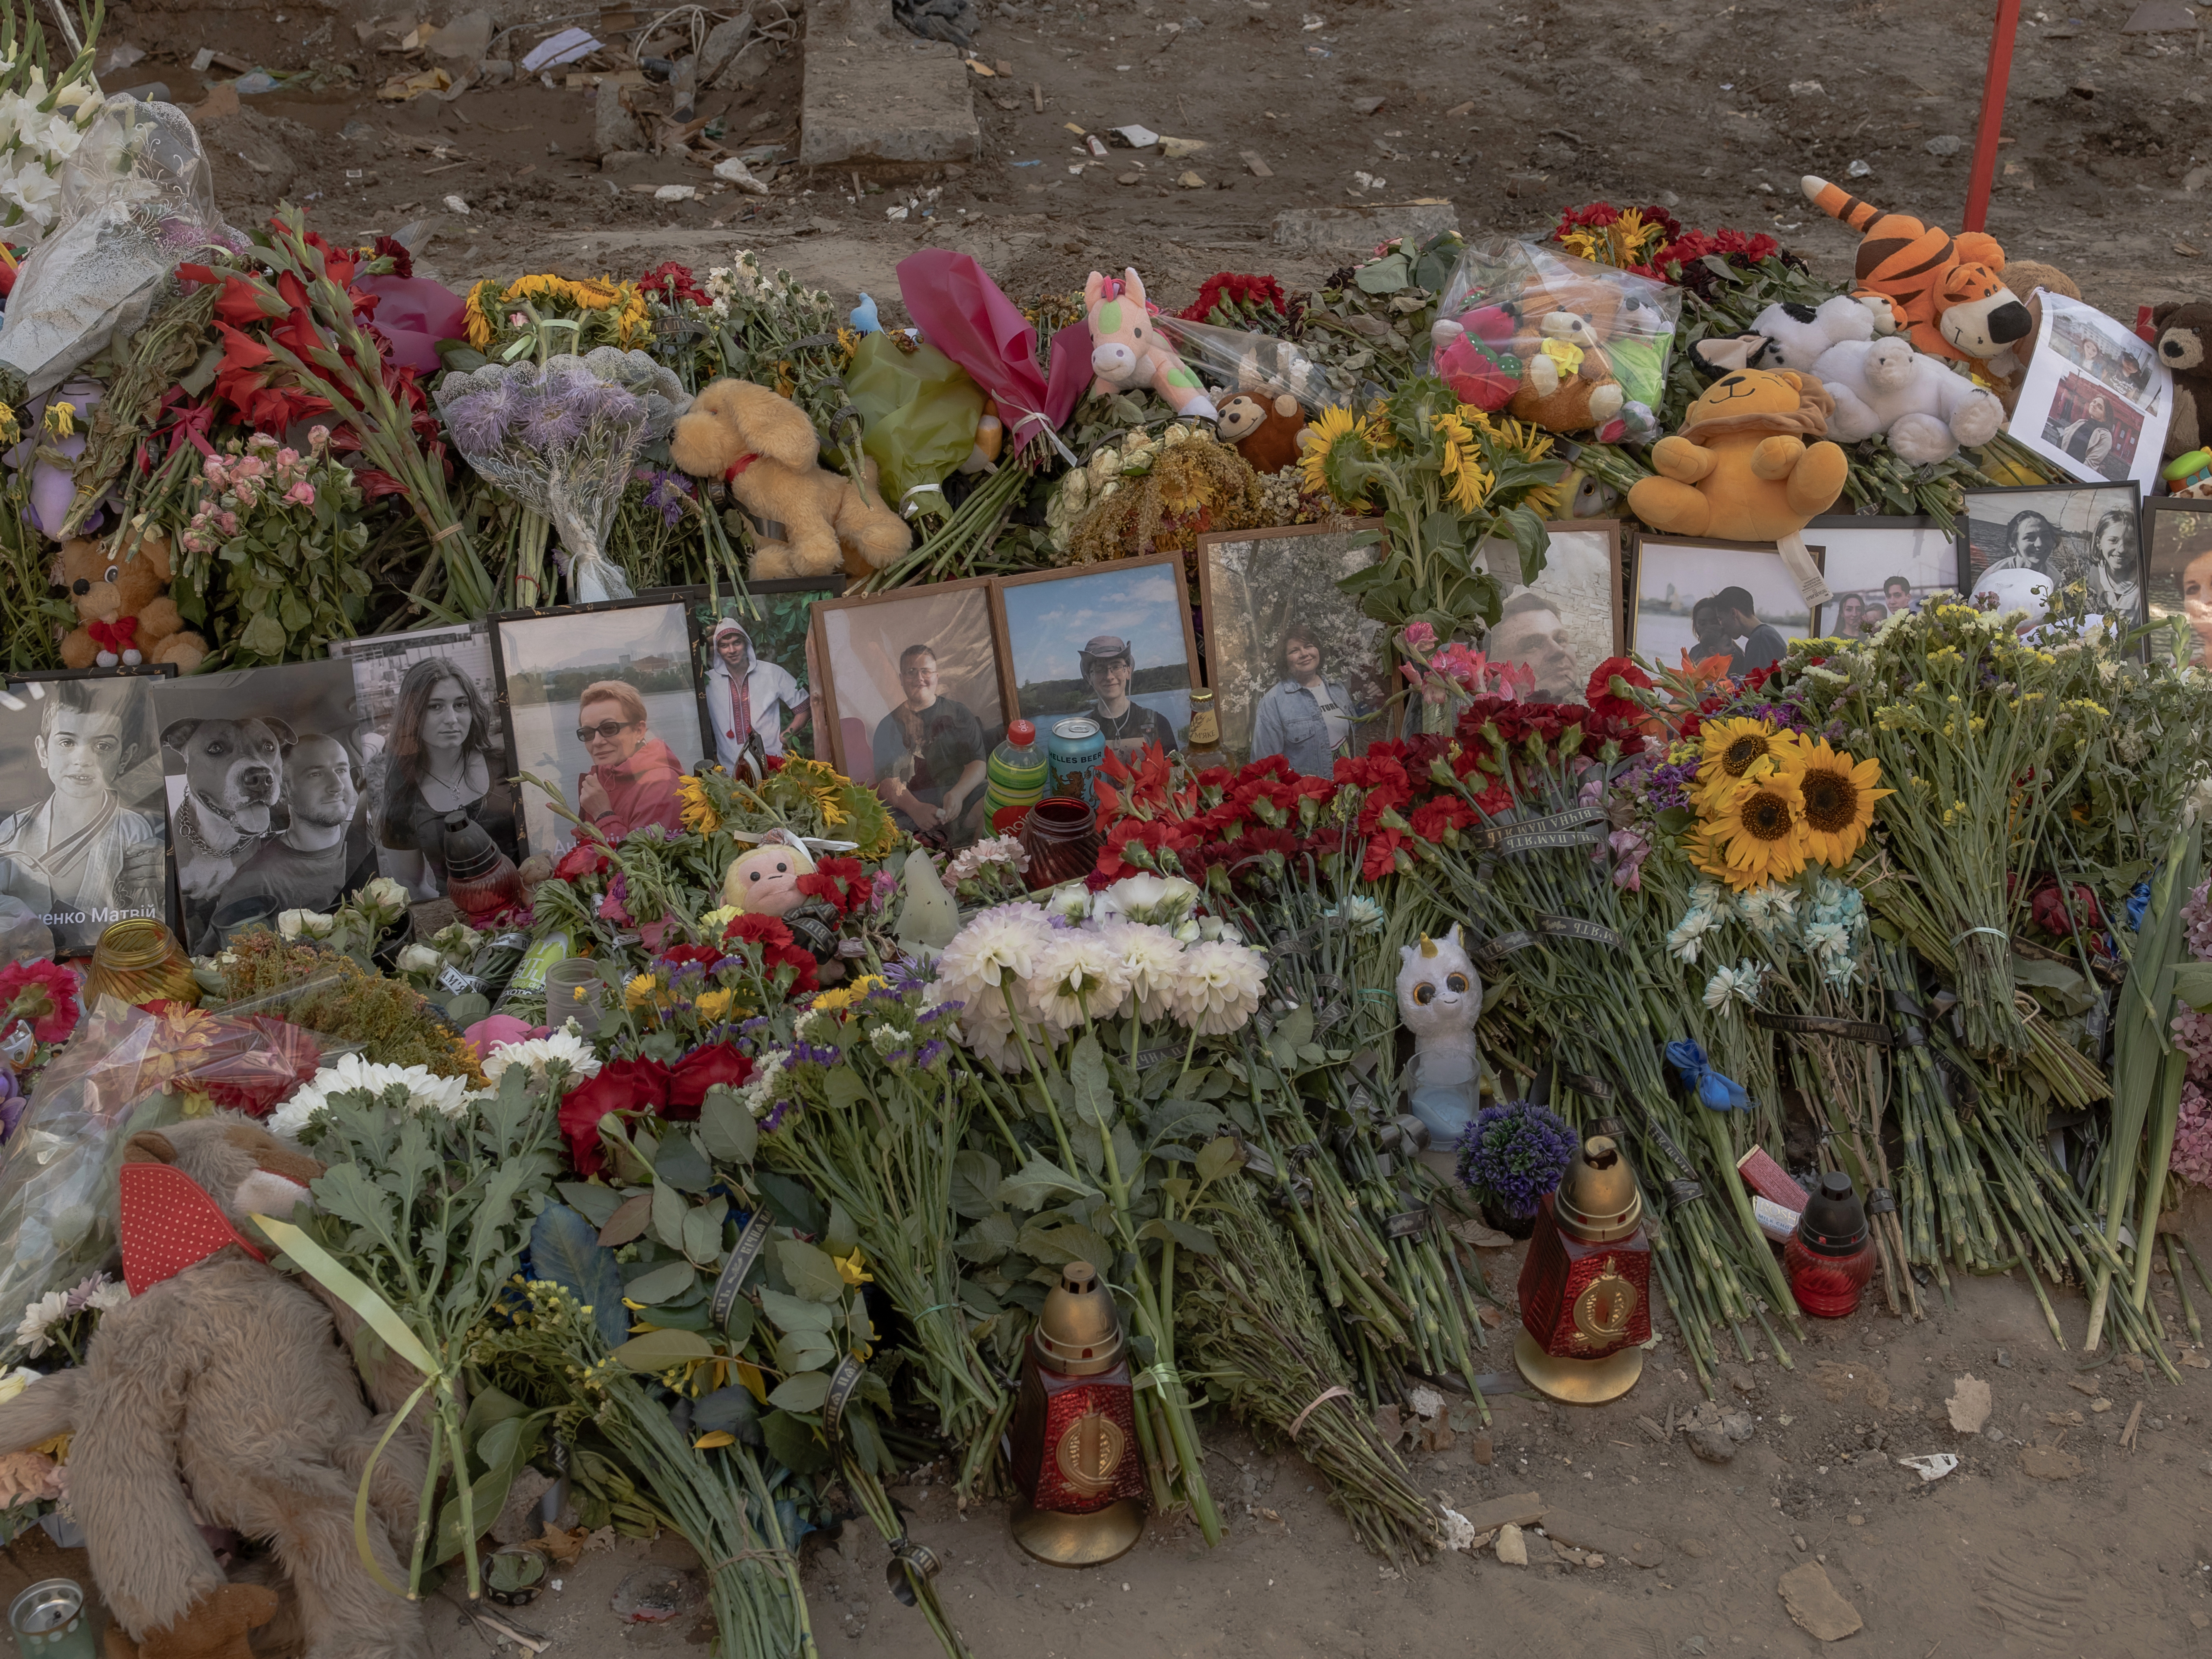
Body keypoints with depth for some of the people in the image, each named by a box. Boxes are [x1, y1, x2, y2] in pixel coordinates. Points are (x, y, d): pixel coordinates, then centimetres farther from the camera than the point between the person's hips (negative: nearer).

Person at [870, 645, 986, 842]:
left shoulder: (959, 713, 17)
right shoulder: (889, 725, 14)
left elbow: (979, 762, 6)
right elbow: (887, 781, 2)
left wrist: (958, 794, -16)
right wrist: (915, 809, -19)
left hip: (963, 797, 1)